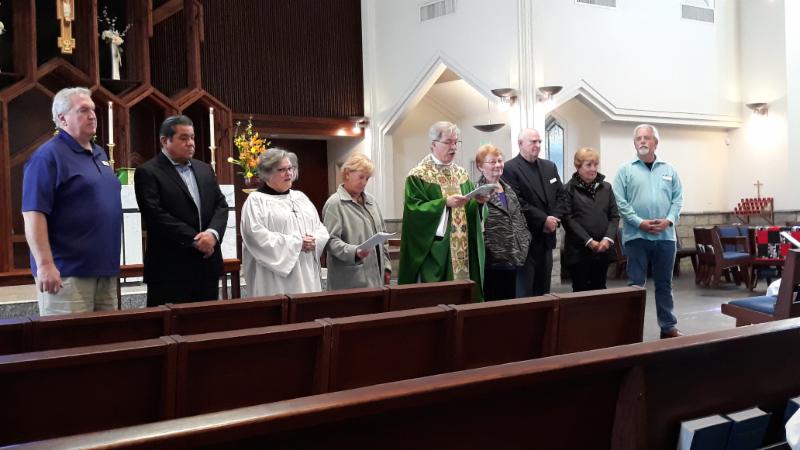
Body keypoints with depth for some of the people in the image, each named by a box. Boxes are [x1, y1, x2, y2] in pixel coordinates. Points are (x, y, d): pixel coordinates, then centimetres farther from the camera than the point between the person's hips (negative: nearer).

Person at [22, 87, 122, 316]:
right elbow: (33, 214, -17)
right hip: (68, 272, -8)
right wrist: (45, 265, -24)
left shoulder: (99, 153, 16)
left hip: (106, 267, 8)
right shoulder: (48, 156, -10)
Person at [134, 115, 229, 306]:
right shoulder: (148, 172, -6)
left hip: (207, 265, 6)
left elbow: (221, 205, 9)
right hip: (170, 268, -6)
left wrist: (213, 233, -11)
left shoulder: (205, 169, 15)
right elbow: (156, 216, -15)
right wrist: (195, 240, -16)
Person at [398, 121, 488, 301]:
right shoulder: (418, 176, -5)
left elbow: (473, 211, 13)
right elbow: (415, 210, -15)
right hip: (434, 254, -6)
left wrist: (479, 202, -9)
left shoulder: (461, 173, 14)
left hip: (463, 251, 6)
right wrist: (445, 203, -24)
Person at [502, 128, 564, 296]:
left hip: (546, 236, 7)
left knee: (543, 287, 11)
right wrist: (544, 220, -15)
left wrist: (555, 218, -6)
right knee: (524, 290, -4)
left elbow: (559, 196, 12)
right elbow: (517, 202, -16)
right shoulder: (510, 169, -8)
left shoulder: (550, 167, 15)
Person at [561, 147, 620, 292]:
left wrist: (608, 239, -9)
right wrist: (589, 241, -16)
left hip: (603, 249, 4)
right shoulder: (569, 189, -2)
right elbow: (568, 219, -9)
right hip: (578, 250, -4)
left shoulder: (606, 187, 12)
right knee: (581, 291, 3)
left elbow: (614, 216, 8)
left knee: (600, 290, 9)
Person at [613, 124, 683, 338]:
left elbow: (678, 198, 7)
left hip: (665, 236, 3)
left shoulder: (669, 170, 11)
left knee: (664, 284, 11)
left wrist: (669, 220, -9)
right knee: (635, 285, 0)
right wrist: (639, 222, -15)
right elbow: (620, 202, -6)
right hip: (636, 236, -3)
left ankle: (668, 327, 21)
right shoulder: (626, 170, 1)